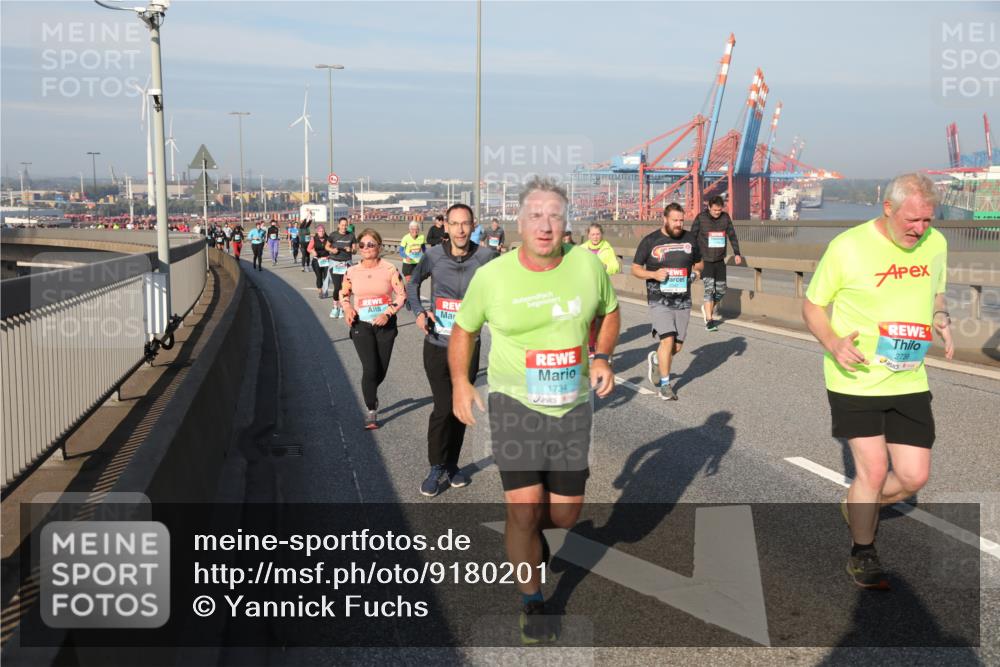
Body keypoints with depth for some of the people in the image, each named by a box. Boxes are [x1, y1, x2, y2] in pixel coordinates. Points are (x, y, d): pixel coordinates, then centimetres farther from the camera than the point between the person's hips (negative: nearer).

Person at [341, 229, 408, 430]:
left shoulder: (390, 269, -7)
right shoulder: (352, 272, -2)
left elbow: (401, 295, -5)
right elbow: (343, 293, 13)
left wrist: (388, 314, -16)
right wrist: (347, 308, -6)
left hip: (385, 324, 1)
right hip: (361, 325, 0)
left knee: (381, 370, 9)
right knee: (370, 369, -11)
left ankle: (370, 392, 44)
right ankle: (371, 411, 5)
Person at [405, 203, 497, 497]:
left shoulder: (485, 257, -11)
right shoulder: (433, 256, -8)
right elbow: (413, 282, 10)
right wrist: (418, 311, -5)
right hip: (436, 344, -1)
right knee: (443, 407, -6)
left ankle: (451, 465, 30)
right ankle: (436, 468, 12)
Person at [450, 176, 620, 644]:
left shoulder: (588, 266, -7)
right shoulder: (491, 276, -11)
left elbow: (610, 312, 12)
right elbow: (463, 329, 6)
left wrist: (603, 357, -3)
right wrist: (459, 382, -5)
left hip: (573, 405, 3)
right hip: (515, 402, -2)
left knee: (565, 515, 10)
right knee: (524, 509, -9)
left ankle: (529, 526, 48)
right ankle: (532, 603, 16)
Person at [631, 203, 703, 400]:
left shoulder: (690, 239, 6)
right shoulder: (650, 241, -4)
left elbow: (699, 262, 19)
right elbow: (635, 268, 0)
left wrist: (697, 270, -4)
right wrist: (653, 274, -18)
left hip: (683, 301, 4)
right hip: (659, 301, -4)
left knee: (677, 346, 7)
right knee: (667, 341, -15)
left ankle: (655, 360, 39)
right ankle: (664, 384, 2)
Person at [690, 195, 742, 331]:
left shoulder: (725, 217, 1)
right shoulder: (700, 218, -9)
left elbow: (732, 235, 7)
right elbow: (692, 237, -5)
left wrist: (737, 253, -1)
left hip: (720, 261, 5)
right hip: (704, 261, -4)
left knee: (721, 290, 7)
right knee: (709, 288, -16)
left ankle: (707, 308, 35)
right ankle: (709, 321, -12)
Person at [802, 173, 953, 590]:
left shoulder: (935, 244, 1)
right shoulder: (848, 247, -14)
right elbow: (812, 305, -4)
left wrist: (941, 319, -4)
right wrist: (833, 344, -22)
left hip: (909, 381, 5)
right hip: (855, 380, -5)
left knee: (914, 477, 4)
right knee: (873, 471, -3)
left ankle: (857, 508, 35)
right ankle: (862, 555, 22)